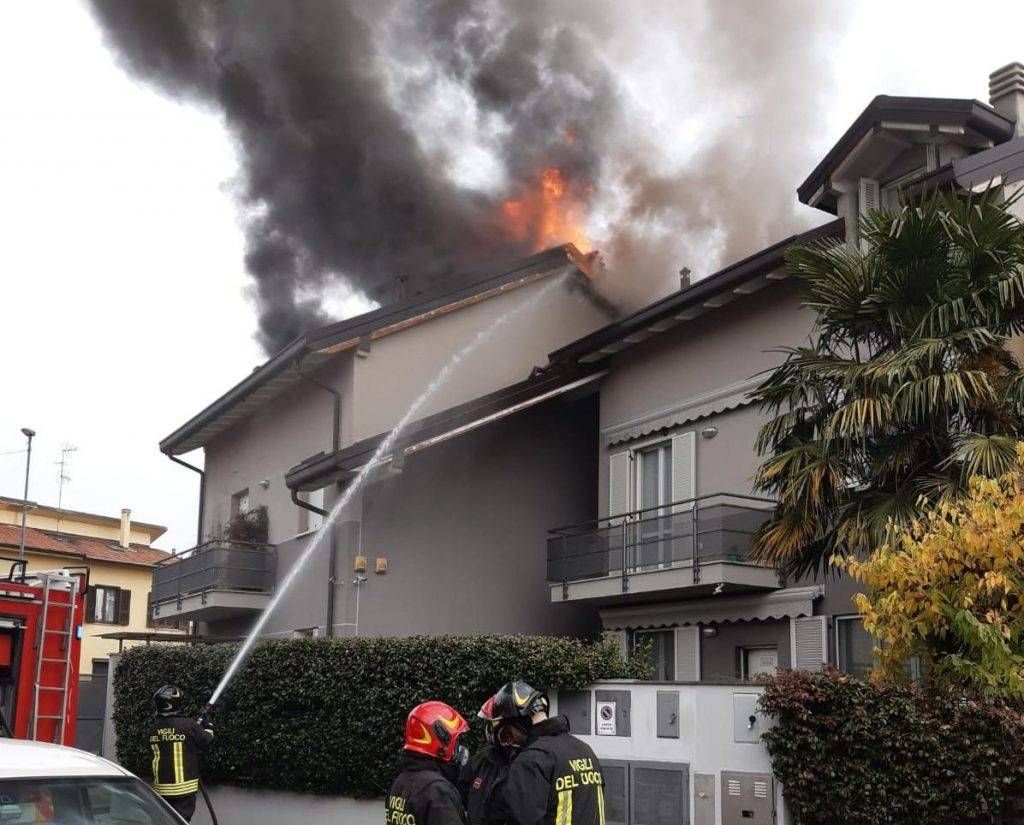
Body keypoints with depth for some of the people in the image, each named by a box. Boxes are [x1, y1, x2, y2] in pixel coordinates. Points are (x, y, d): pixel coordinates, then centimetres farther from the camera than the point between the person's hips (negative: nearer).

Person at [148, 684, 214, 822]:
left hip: (161, 788, 5)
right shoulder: (188, 725, -15)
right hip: (184, 788, -5)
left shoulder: (155, 730, 1)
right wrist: (208, 727, 20)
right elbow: (206, 740, -2)